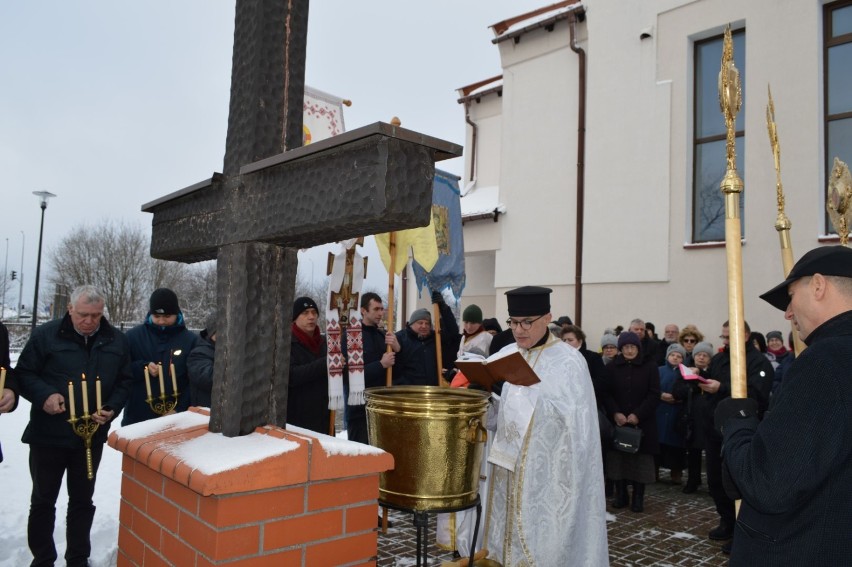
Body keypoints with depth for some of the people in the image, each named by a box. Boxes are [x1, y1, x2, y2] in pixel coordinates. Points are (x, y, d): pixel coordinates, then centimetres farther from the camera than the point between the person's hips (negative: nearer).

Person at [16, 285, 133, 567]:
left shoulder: (117, 340, 0)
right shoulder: (46, 335, -9)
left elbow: (125, 381, 6)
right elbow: (23, 373, -4)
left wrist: (112, 408, -9)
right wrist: (44, 395, -21)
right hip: (48, 434, -2)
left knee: (82, 499, 15)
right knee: (43, 500, 11)